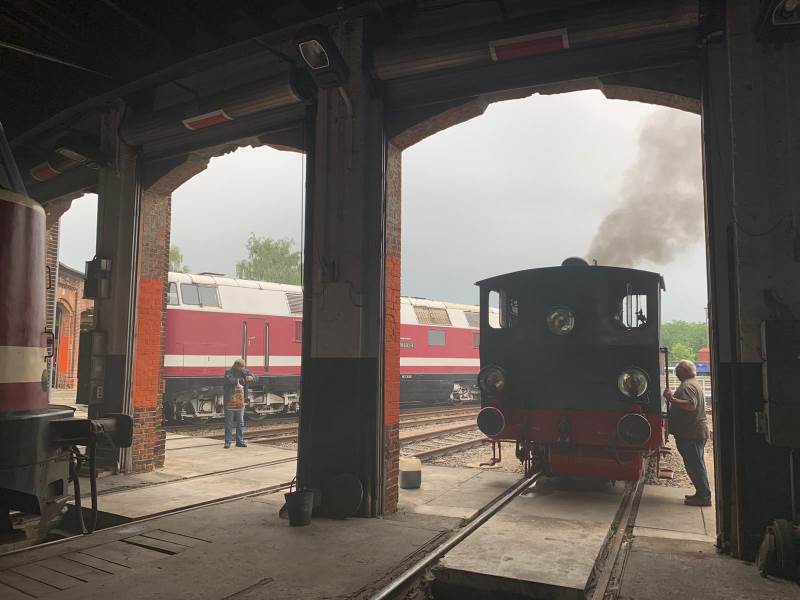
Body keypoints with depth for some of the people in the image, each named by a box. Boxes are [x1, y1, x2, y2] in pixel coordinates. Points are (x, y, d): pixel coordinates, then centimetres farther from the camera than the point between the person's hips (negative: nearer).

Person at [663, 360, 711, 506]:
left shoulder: (687, 386, -16)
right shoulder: (694, 383, 18)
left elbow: (691, 405, -30)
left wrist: (672, 399, -29)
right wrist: (673, 396, 17)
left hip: (691, 435, -11)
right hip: (696, 432, 11)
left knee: (694, 466, -5)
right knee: (696, 465, 17)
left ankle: (704, 497, -1)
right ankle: (702, 493, 24)